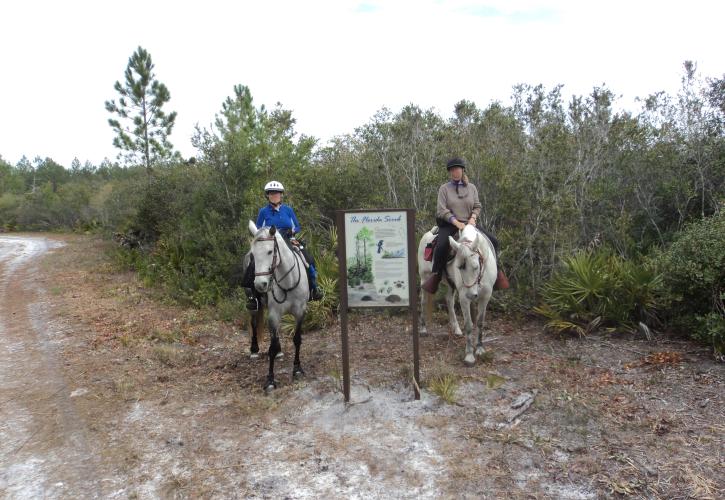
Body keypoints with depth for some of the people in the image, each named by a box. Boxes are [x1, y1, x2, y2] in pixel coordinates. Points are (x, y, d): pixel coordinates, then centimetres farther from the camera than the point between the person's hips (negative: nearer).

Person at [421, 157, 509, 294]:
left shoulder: (472, 188, 12)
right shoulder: (444, 188, 2)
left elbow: (477, 206, 11)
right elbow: (442, 210, -7)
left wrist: (473, 218, -11)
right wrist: (456, 222, -20)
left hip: (468, 223, 4)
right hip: (449, 224, -4)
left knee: (493, 241, -8)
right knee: (442, 245, -34)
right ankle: (436, 275, -21)